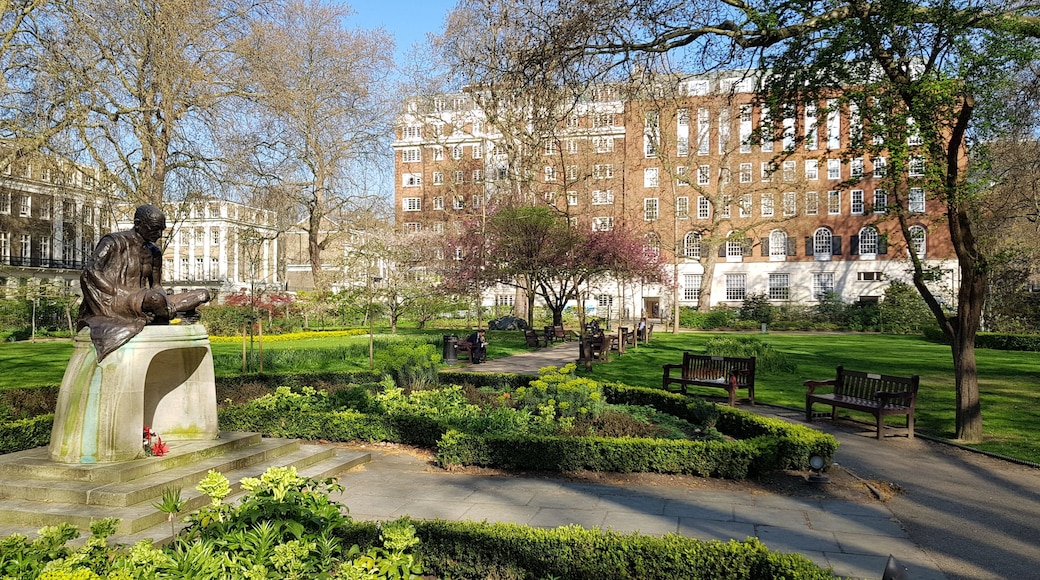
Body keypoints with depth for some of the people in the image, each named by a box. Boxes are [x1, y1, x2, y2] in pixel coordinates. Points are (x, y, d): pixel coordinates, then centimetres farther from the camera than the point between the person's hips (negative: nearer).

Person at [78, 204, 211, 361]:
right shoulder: (114, 242, -4)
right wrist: (122, 294, -23)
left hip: (142, 303, 7)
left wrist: (167, 303, -6)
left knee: (203, 295, -2)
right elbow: (91, 272, -16)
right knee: (156, 298, -41)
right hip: (115, 304, -7)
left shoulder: (154, 252, 16)